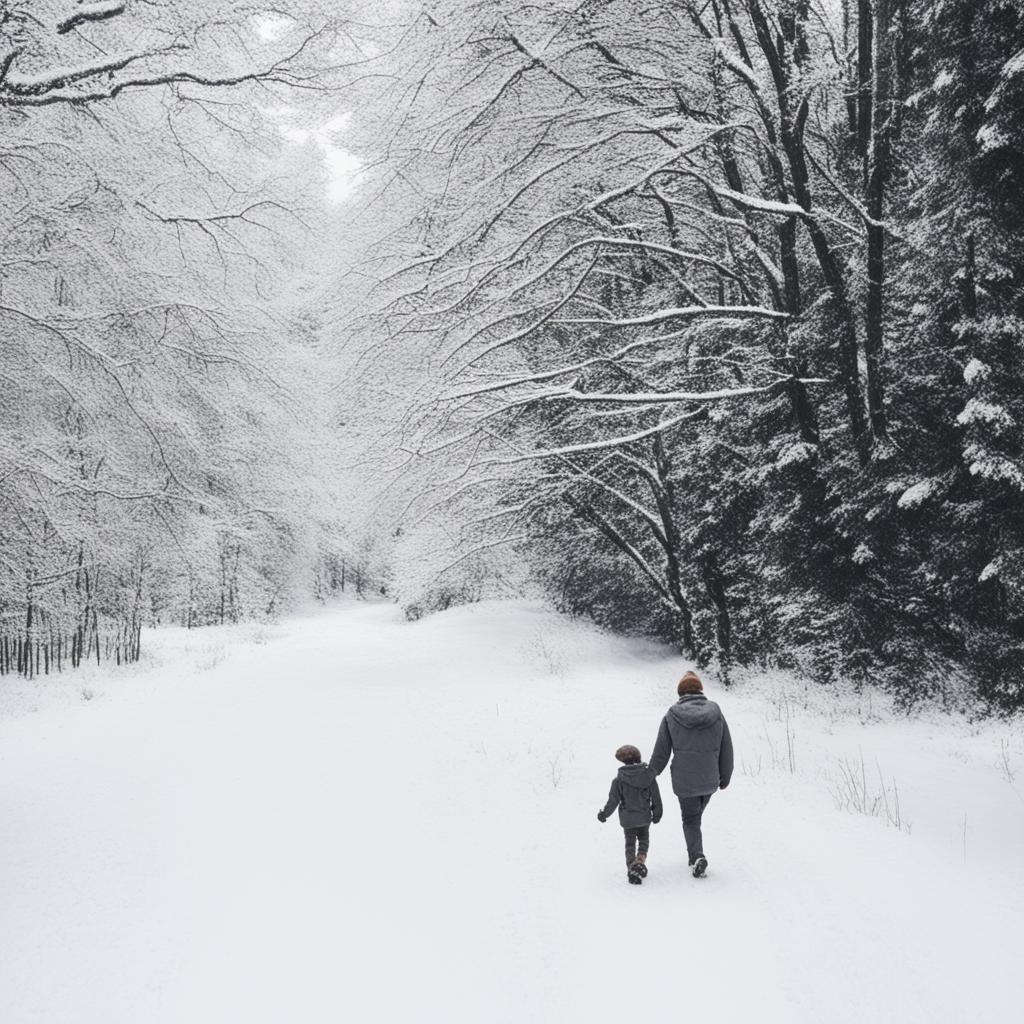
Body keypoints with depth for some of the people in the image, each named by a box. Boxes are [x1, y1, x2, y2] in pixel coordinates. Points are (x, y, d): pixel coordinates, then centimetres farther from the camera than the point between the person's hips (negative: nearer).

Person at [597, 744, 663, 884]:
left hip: (628, 819, -1)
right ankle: (641, 860, 0)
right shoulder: (649, 776, -6)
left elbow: (613, 801, -8)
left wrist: (604, 813, 7)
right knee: (644, 839, 21)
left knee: (630, 843, 11)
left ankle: (632, 867, -1)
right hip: (645, 817, 2)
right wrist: (657, 814, 15)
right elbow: (656, 799, 1)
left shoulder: (619, 780, -13)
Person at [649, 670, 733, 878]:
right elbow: (726, 749, 4)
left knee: (690, 819, 12)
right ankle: (695, 856, 28)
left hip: (684, 781, -2)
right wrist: (725, 776, 17)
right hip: (710, 780, 2)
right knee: (696, 815, 22)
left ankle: (697, 856, -9)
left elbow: (661, 752, -3)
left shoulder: (671, 716, -7)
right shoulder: (715, 712, -3)